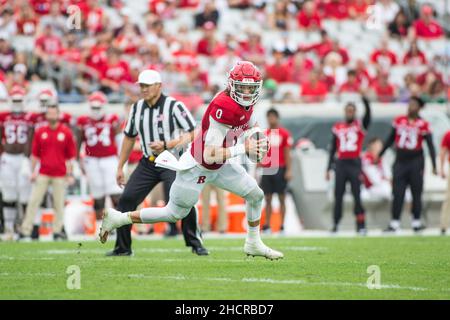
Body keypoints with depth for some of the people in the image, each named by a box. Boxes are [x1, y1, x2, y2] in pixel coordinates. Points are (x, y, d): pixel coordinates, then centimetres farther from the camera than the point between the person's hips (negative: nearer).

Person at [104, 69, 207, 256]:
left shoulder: (173, 106, -11)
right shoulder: (137, 108, 7)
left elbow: (192, 134, -15)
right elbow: (129, 137, 19)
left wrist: (167, 146, -26)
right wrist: (120, 167, 19)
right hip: (148, 163, 6)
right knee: (126, 200, -2)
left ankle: (195, 243, -5)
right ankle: (123, 248, 10)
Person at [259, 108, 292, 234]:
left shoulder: (284, 134, -1)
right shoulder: (264, 134, 11)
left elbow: (287, 154, -2)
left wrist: (289, 170, -7)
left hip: (280, 169, -4)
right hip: (267, 170, 4)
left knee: (281, 198, 1)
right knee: (268, 198, 5)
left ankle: (282, 226, 2)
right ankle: (267, 225, 6)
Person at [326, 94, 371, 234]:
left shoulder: (360, 125, 3)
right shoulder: (338, 127, 11)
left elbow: (368, 112, -17)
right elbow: (333, 150, 14)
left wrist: (364, 98, -32)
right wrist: (328, 168, 12)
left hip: (355, 163, -3)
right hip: (341, 164, 3)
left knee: (357, 196, -5)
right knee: (338, 196, 6)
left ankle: (361, 225, -4)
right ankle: (335, 224, 13)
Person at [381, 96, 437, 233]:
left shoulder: (423, 124, -5)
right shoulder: (399, 121, 4)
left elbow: (430, 146, -4)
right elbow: (390, 139, 15)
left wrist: (434, 165, -9)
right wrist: (380, 155, 16)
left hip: (416, 161, -2)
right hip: (400, 161, 2)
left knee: (416, 193, 4)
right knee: (397, 194, 0)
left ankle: (416, 222, 13)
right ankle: (394, 223, 2)